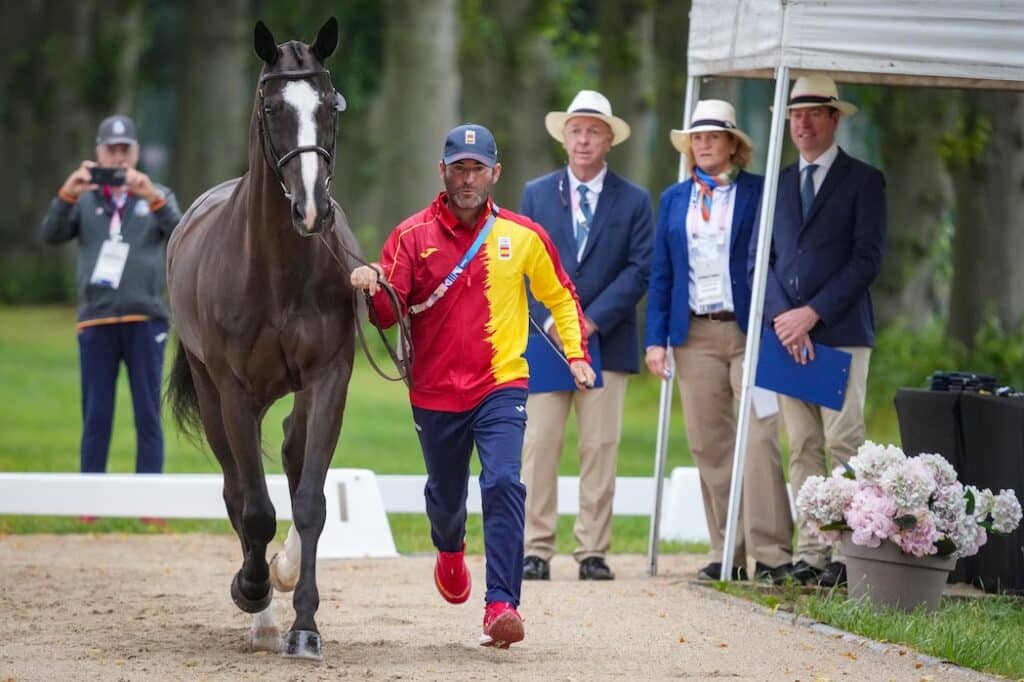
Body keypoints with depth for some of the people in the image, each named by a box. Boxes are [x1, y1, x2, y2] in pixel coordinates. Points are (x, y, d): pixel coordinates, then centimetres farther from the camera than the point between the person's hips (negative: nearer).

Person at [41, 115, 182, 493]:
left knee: (148, 415, 0)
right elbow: (51, 235, -4)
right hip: (95, 321, 1)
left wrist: (153, 197, -25)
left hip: (145, 320, -1)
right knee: (95, 417, 2)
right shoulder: (84, 201, 11)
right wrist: (66, 195, -22)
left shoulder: (158, 196, 10)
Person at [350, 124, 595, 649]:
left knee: (502, 484, -21)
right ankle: (450, 552, 54)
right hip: (435, 393, 1)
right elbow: (389, 315, -8)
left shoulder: (524, 236, 0)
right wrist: (373, 290, -29)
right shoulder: (412, 236, -3)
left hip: (500, 386, -1)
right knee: (445, 495, 18)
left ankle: (501, 605, -24)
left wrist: (577, 354, 6)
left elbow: (561, 296, 14)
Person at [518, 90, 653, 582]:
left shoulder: (633, 201, 7)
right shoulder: (536, 194, 10)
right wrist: (550, 321, -9)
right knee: (538, 445, -4)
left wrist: (592, 320, -11)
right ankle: (536, 549, -2)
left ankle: (593, 551, 2)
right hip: (545, 338, 1)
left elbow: (639, 270, -1)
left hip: (606, 340, -1)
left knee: (600, 448, -1)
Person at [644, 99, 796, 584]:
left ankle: (771, 553, -10)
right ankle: (728, 555, 9)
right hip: (694, 335, 4)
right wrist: (656, 339, 5)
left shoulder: (759, 193, 2)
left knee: (759, 439, -11)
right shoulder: (673, 200, 14)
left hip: (749, 331, -4)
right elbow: (661, 274, 13)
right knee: (709, 447, 4)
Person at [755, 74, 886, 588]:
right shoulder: (778, 184, 16)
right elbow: (760, 258, 12)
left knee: (843, 444, -9)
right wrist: (783, 316, -5)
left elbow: (867, 259, -5)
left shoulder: (863, 181, 3)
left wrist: (812, 314, -12)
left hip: (840, 333, -4)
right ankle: (809, 554, 4)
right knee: (802, 449, 4)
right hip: (787, 331, 4)